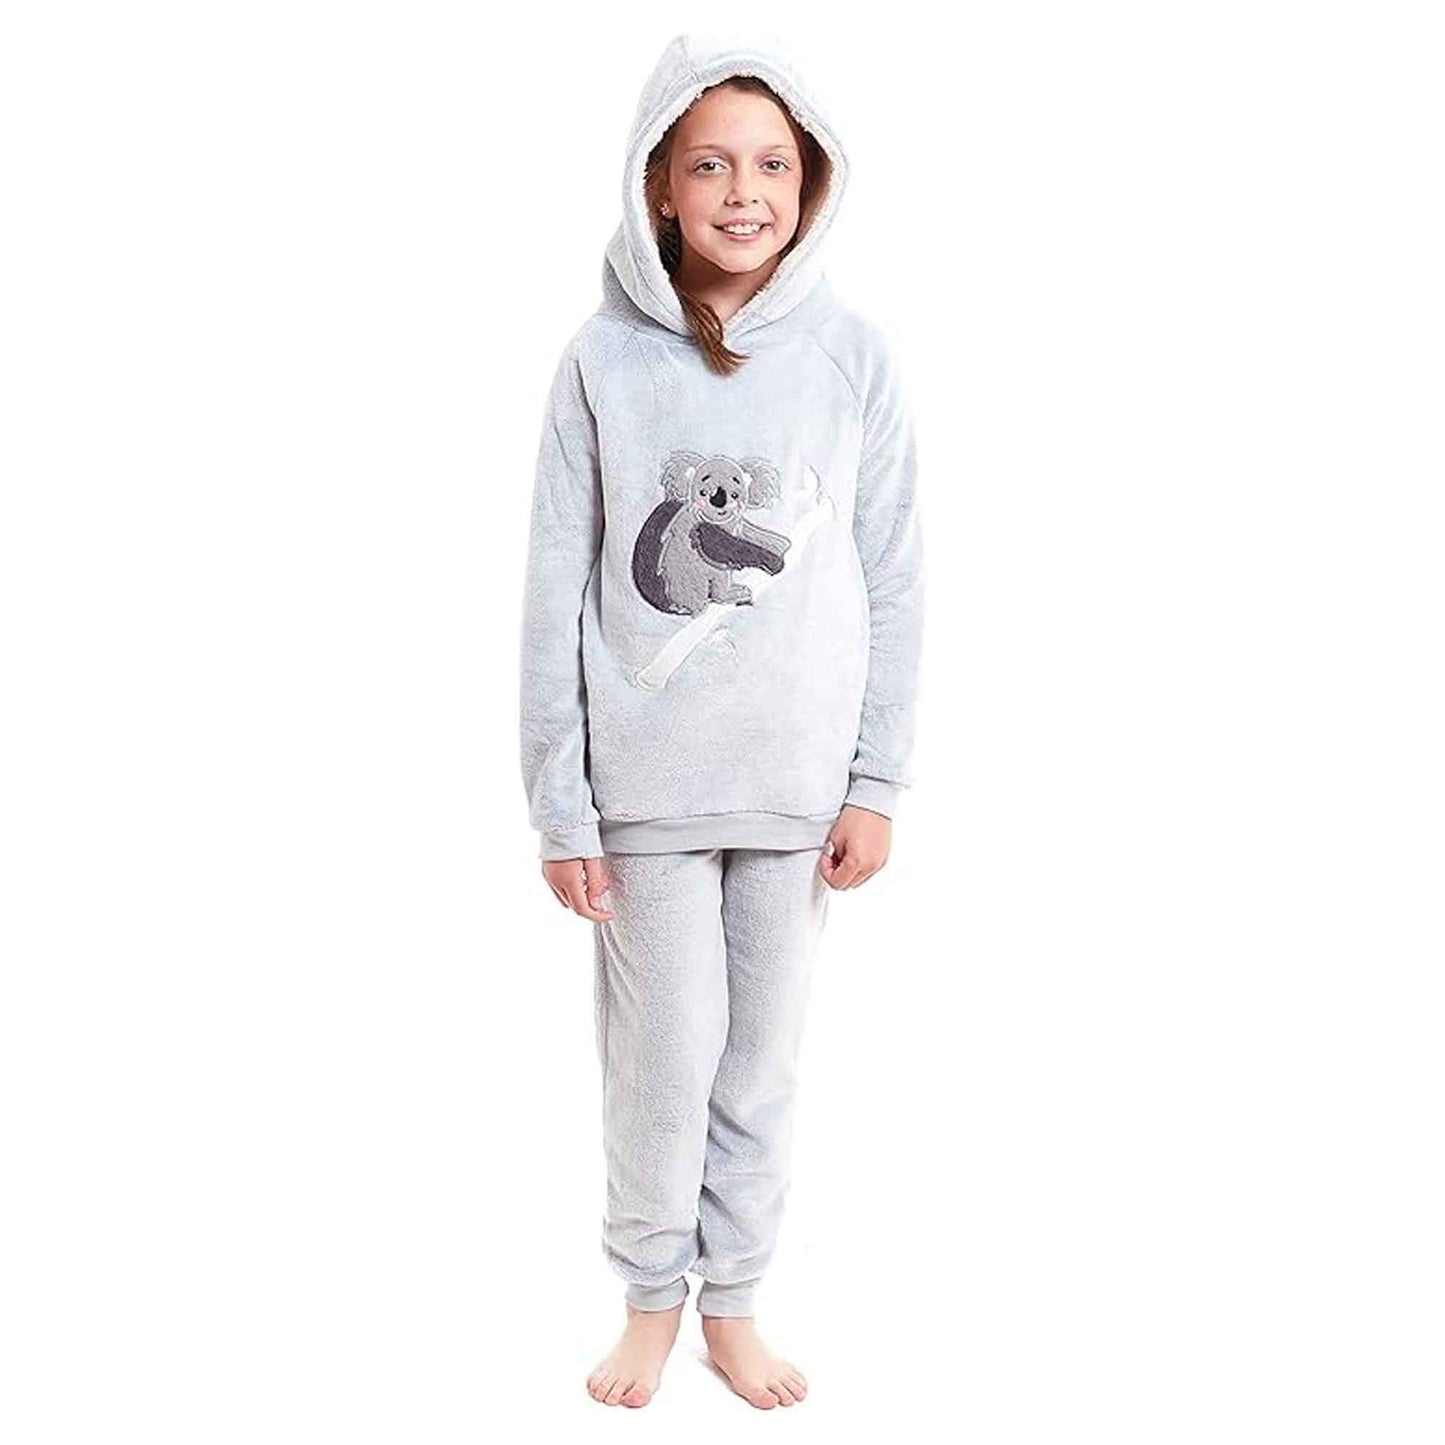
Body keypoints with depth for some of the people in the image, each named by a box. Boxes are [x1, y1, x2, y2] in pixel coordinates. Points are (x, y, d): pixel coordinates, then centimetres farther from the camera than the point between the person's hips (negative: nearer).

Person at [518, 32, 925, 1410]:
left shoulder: (852, 354, -2)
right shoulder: (603, 359, -5)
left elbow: (892, 584, 1)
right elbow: (556, 596, -4)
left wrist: (877, 781, -1)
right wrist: (559, 805, -5)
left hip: (797, 780, 1)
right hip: (647, 779, -1)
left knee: (763, 1055, 12)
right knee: (666, 1054, 7)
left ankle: (732, 1297, 32)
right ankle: (651, 1292, 31)